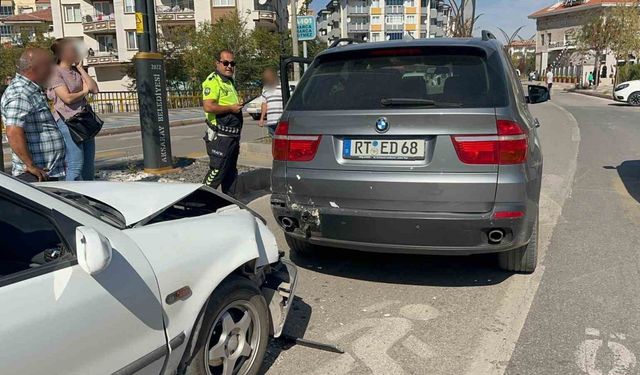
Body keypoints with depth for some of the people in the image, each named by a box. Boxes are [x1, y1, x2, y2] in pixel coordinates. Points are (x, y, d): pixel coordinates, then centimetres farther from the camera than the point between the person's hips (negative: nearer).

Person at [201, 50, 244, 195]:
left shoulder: (230, 82, 18)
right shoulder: (212, 81, -12)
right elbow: (208, 107, -25)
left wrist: (239, 105, 16)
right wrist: (231, 108, -20)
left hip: (233, 136, 10)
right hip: (220, 137, -10)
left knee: (231, 173, 16)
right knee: (216, 172, -9)